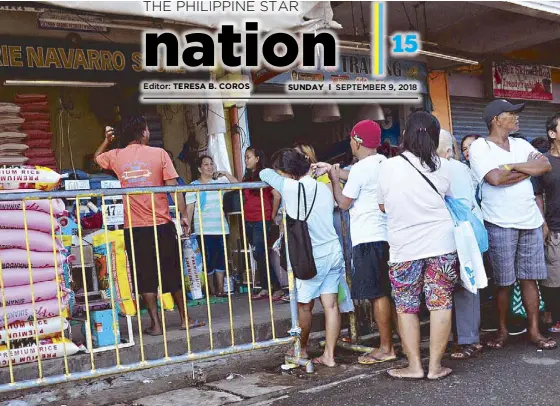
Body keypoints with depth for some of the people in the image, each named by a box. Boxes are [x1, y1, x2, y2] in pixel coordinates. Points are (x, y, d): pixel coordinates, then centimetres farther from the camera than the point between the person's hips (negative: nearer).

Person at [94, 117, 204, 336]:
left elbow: (96, 158, 27)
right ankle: (184, 319, 20)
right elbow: (173, 186, -8)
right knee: (173, 273, 11)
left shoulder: (116, 156, 4)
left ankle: (156, 324, 9)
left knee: (145, 276, 8)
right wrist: (183, 214, -4)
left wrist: (107, 141, 31)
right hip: (162, 224, -1)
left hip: (134, 227, 1)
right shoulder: (159, 153, -3)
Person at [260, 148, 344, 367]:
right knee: (331, 304, 6)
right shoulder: (324, 188, 5)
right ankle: (329, 355, 10)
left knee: (304, 306, 12)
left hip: (312, 257, -5)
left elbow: (264, 173, 2)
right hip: (334, 252, 6)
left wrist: (275, 174, 19)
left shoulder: (290, 188, -11)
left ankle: (302, 349, 29)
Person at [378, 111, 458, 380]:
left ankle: (414, 366, 12)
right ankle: (435, 366, 10)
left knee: (406, 308, 9)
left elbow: (383, 207, 6)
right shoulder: (441, 166, 0)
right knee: (441, 304, 6)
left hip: (404, 248, -1)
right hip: (441, 244, 1)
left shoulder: (388, 167, -4)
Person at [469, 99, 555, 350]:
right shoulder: (480, 147, -5)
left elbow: (546, 165, -2)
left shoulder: (521, 144, 13)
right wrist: (528, 169, -7)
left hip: (530, 221, 5)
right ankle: (502, 330, 17)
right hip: (500, 224, -5)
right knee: (503, 281, 3)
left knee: (530, 278, 7)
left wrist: (512, 166, -12)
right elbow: (495, 178, -20)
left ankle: (534, 330, 14)